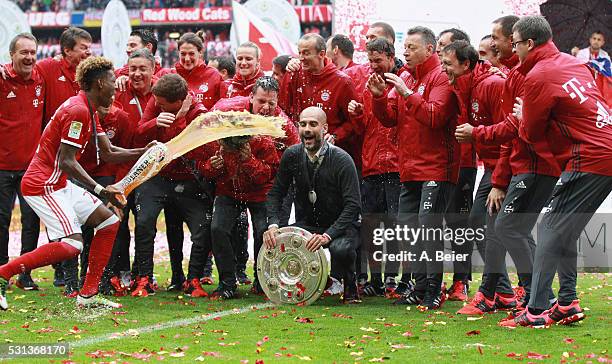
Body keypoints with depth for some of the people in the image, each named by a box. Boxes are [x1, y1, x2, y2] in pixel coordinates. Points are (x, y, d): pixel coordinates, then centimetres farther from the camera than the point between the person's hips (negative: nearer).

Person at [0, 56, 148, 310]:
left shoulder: (89, 111, 15)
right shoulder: (77, 111, -18)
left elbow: (109, 153, 16)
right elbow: (67, 162, -22)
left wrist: (144, 152, 5)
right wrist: (100, 190, -23)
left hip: (59, 184, 11)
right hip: (42, 185, -11)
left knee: (109, 222, 9)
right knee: (72, 244, -20)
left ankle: (88, 295, 9)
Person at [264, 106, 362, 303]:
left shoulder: (342, 160, -18)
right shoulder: (292, 155, -4)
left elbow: (353, 206, -23)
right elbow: (276, 193, 3)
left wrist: (328, 235, -35)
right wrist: (273, 225, -16)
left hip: (339, 227, -4)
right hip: (306, 225, 4)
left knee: (341, 249, -38)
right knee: (275, 242, -24)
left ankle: (350, 288, -2)